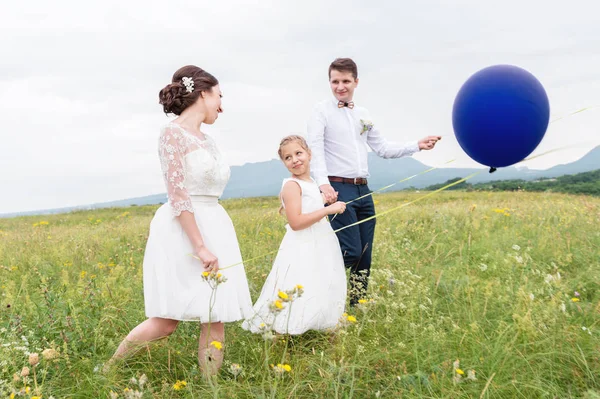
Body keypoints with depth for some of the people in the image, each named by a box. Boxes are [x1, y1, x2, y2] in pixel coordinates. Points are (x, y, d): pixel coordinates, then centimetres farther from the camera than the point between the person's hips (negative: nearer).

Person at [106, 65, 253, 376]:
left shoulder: (206, 140, 15)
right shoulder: (173, 133, -10)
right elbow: (178, 195, -17)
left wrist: (211, 242, 19)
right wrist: (200, 246, -21)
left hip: (214, 229, 8)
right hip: (182, 232, -8)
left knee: (216, 318, 3)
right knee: (167, 321, -4)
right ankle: (108, 369, 15)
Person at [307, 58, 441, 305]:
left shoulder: (363, 115, 17)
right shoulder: (322, 111, -1)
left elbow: (383, 149, 22)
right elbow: (315, 149, -13)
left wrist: (417, 146, 12)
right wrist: (323, 183, -29)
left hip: (363, 190, 6)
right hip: (337, 189, -6)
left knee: (365, 255, 8)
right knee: (351, 252, -15)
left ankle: (357, 304, 19)